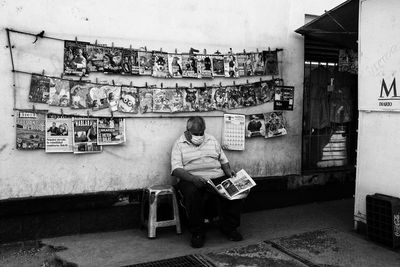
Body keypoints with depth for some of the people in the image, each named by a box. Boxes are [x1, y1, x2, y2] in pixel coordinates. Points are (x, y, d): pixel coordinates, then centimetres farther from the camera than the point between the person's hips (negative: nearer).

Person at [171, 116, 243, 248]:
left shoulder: (212, 140, 19)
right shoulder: (179, 144, 4)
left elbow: (223, 159, 23)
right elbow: (176, 169, -8)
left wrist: (228, 171, 1)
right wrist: (193, 178, -25)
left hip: (217, 178, 4)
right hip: (192, 180, -3)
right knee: (192, 194, -37)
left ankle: (229, 227, -4)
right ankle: (197, 232, -17)